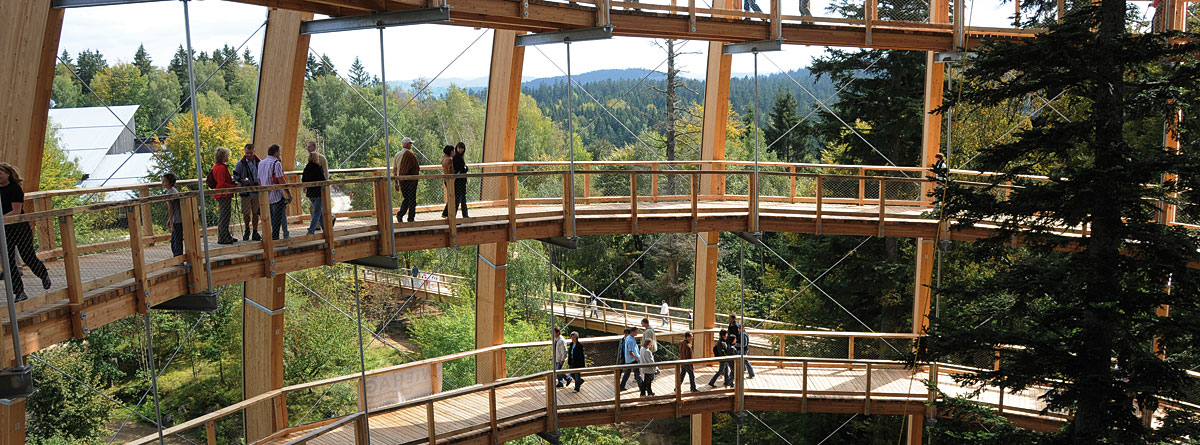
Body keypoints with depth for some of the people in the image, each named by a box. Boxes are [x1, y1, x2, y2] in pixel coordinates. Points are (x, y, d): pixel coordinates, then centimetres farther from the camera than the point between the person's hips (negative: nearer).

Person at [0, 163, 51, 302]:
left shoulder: (15, 189, -13)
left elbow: (16, 212, -19)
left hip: (20, 228, -7)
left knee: (28, 257, 1)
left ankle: (44, 275, 32)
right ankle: (19, 293, 7)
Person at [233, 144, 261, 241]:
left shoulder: (258, 162, 5)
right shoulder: (240, 163, -5)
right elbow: (235, 176, 0)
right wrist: (242, 180, -17)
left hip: (256, 192, 3)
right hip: (245, 192, -2)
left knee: (256, 212, 6)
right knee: (246, 212, 1)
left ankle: (255, 232, 16)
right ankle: (247, 230, 24)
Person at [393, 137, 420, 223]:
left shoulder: (397, 155, 7)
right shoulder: (410, 155, -13)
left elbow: (394, 170, 9)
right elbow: (416, 168, -11)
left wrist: (396, 183, 14)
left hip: (400, 180, 6)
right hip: (410, 180, -6)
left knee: (406, 198, 18)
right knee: (412, 199, 4)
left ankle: (400, 214, 1)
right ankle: (411, 218, 5)